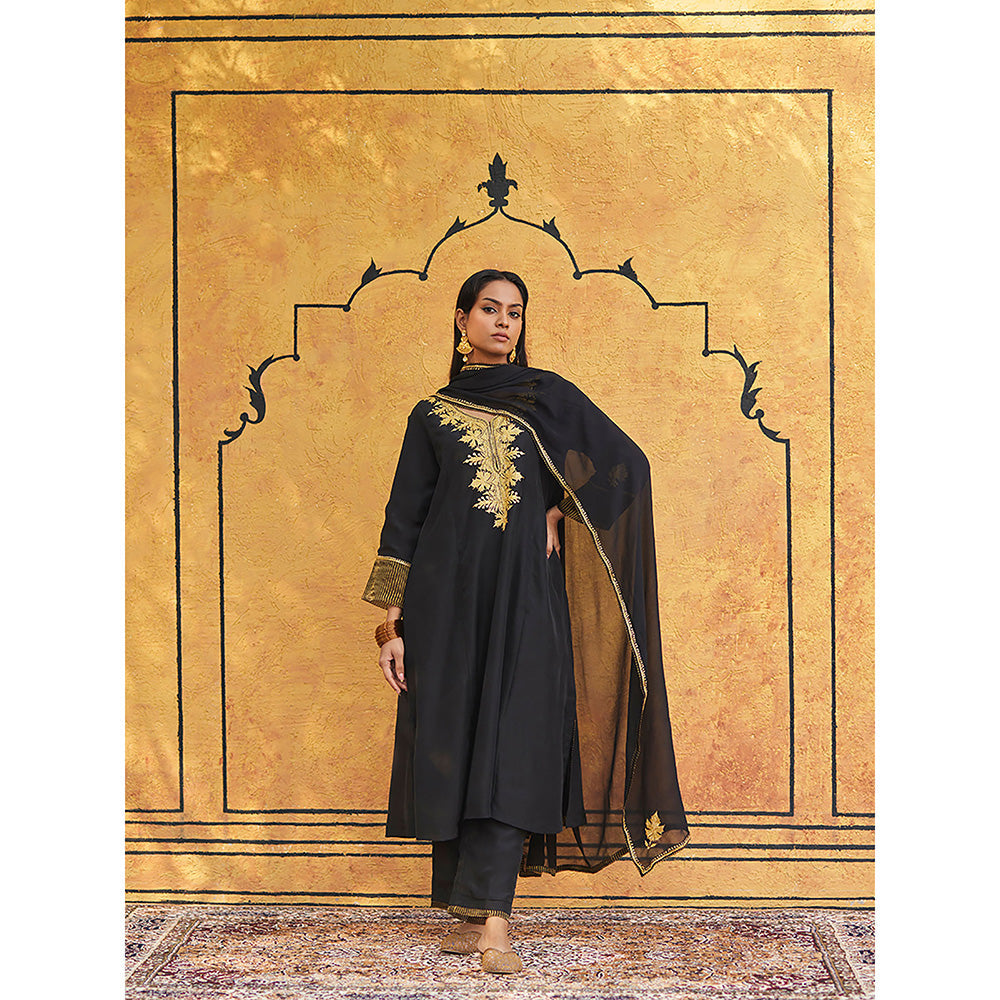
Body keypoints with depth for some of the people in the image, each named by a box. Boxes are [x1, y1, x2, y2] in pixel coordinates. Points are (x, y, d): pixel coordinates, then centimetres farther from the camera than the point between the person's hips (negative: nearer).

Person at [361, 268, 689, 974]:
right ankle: (472, 916, 8)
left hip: (524, 592, -1)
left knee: (511, 745, -11)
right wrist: (392, 622, 1)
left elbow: (625, 462, 8)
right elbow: (405, 516, 8)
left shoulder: (547, 395, 12)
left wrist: (556, 515, 2)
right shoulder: (431, 414, 12)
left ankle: (493, 921, -15)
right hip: (448, 592, 1)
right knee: (450, 741, -1)